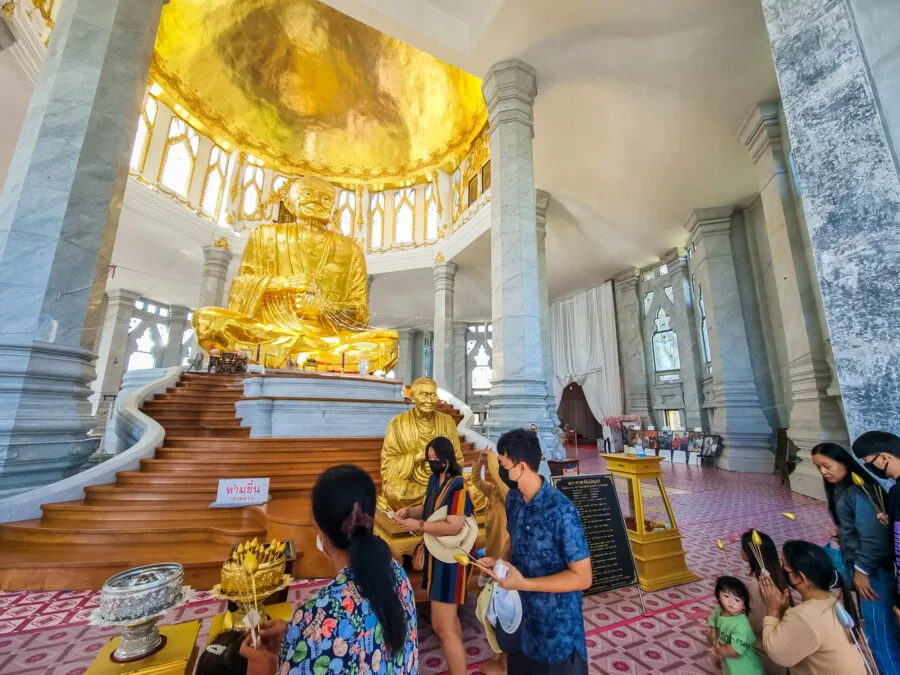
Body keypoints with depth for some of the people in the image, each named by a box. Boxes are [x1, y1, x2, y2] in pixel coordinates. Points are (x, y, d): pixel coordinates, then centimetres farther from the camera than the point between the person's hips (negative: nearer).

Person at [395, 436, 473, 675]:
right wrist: (409, 510, -4)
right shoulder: (434, 480, 1)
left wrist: (417, 525, -25)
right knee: (450, 618, 26)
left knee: (442, 626, 2)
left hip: (451, 559, -9)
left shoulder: (458, 486, -25)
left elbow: (454, 526, -31)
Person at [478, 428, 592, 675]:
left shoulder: (561, 511, -29)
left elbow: (582, 578, -23)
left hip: (557, 626, -6)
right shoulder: (513, 499, -6)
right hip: (520, 615, 6)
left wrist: (524, 584, -27)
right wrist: (499, 562, -8)